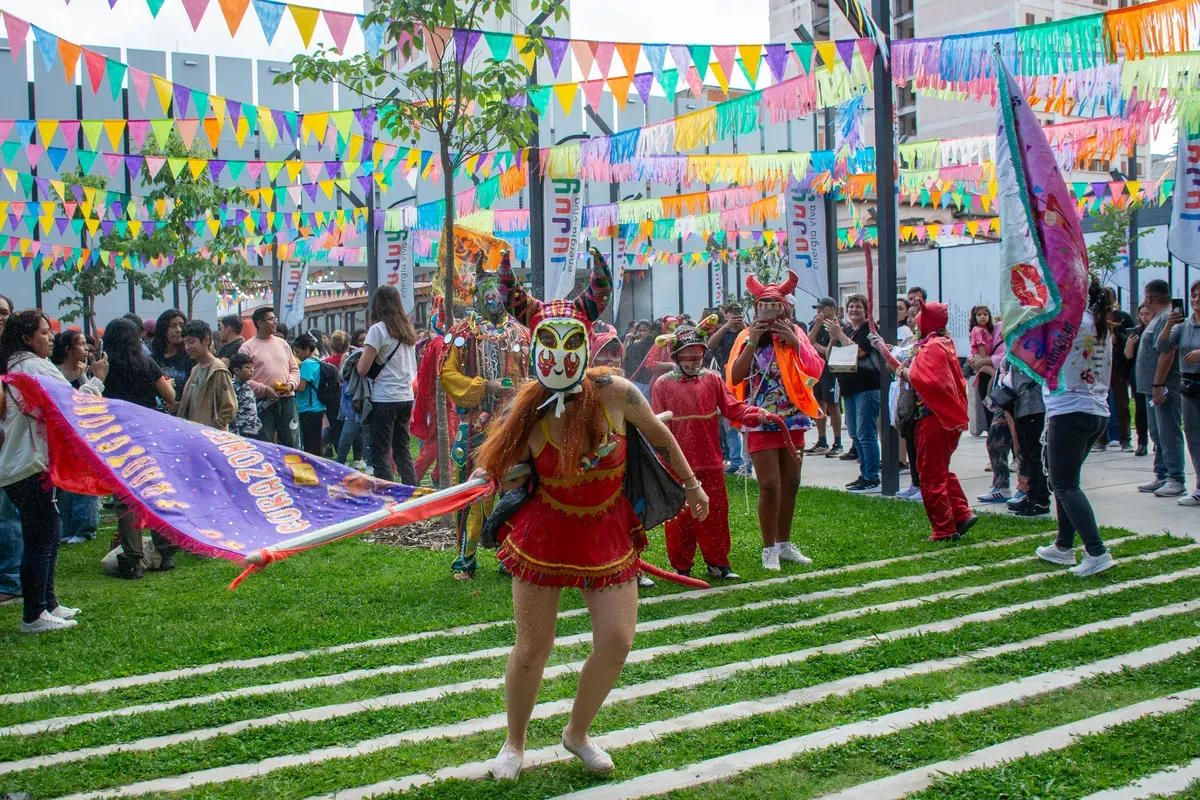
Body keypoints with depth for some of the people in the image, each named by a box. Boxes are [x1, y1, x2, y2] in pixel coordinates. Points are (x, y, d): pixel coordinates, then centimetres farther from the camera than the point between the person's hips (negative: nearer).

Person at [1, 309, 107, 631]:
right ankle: (34, 616, -1)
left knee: (49, 533, 17)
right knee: (40, 540, -6)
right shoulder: (37, 366, -14)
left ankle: (48, 604, 24)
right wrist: (96, 380, -3)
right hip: (32, 467, -11)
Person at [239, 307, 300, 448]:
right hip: (263, 403, -4)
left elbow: (294, 368, 18)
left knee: (292, 442, 6)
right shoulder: (247, 348, -1)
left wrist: (291, 384, -2)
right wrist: (264, 389, -16)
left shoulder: (282, 343, 15)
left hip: (287, 399, 4)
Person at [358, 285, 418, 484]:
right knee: (402, 451, 14)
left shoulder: (378, 329, -9)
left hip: (384, 400, -7)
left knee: (380, 454, -2)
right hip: (406, 397, 7)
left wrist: (358, 358, 9)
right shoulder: (407, 330, 11)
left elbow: (363, 369, -11)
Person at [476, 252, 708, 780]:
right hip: (544, 534, -1)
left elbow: (658, 435, 3)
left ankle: (577, 734, 22)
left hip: (608, 534, 1)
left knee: (616, 641, -6)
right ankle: (514, 744, 31)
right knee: (531, 649, 4)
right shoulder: (526, 413, -15)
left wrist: (691, 483, 11)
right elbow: (500, 476, 0)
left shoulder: (615, 393, -16)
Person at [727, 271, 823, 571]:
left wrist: (794, 341, -16)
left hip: (793, 419, 4)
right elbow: (735, 377, -13)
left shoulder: (795, 335, 5)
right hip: (761, 421, -4)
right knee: (770, 485, -9)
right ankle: (769, 549, 2)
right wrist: (753, 342, -18)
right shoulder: (747, 338, -2)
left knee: (790, 483, 10)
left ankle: (784, 544, 23)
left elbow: (816, 369, -6)